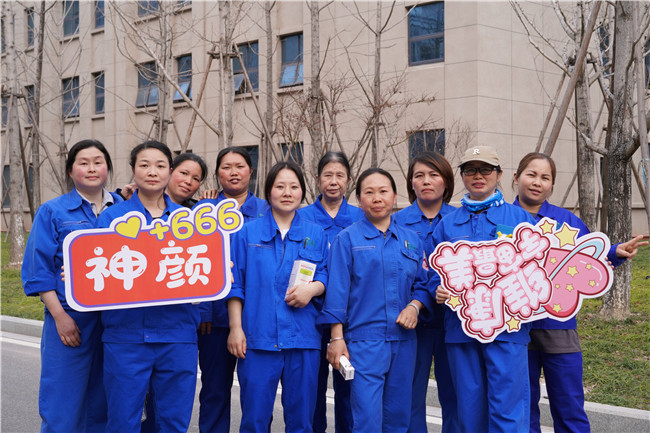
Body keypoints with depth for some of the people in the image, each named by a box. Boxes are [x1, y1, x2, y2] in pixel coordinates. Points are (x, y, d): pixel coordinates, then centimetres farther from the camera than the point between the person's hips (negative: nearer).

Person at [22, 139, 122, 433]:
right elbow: (38, 269, -3)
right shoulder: (52, 212, 3)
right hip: (70, 319, -2)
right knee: (63, 407, -1)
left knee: (103, 406, 10)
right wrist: (59, 315, -10)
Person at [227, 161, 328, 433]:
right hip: (258, 338, -1)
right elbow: (235, 285, 4)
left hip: (303, 338, 2)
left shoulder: (316, 235, 11)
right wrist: (235, 327, -3)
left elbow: (327, 277, 12)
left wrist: (312, 288, -10)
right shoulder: (247, 233, 6)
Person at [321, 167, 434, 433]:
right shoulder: (347, 239, 1)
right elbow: (337, 290, -3)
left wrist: (414, 306, -6)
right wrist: (336, 338, -8)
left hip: (403, 341, 4)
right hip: (364, 340, -4)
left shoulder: (411, 240, 13)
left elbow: (423, 285, 15)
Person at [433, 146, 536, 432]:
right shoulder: (447, 224, 14)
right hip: (460, 328, 3)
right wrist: (439, 292, -5)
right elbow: (436, 273, 16)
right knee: (469, 410, 9)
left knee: (508, 410, -7)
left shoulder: (518, 217, 7)